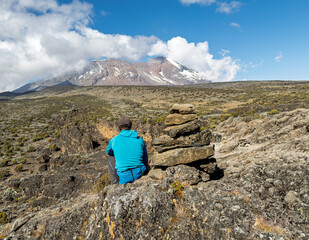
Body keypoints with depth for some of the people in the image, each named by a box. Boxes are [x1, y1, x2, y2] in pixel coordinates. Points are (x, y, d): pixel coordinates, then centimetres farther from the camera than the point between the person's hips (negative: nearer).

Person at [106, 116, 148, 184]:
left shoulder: (114, 140, -3)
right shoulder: (140, 139, 2)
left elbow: (108, 152, 21)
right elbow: (145, 160, 12)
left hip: (123, 178, -3)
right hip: (139, 175, 3)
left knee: (110, 159, 24)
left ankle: (116, 182, 15)